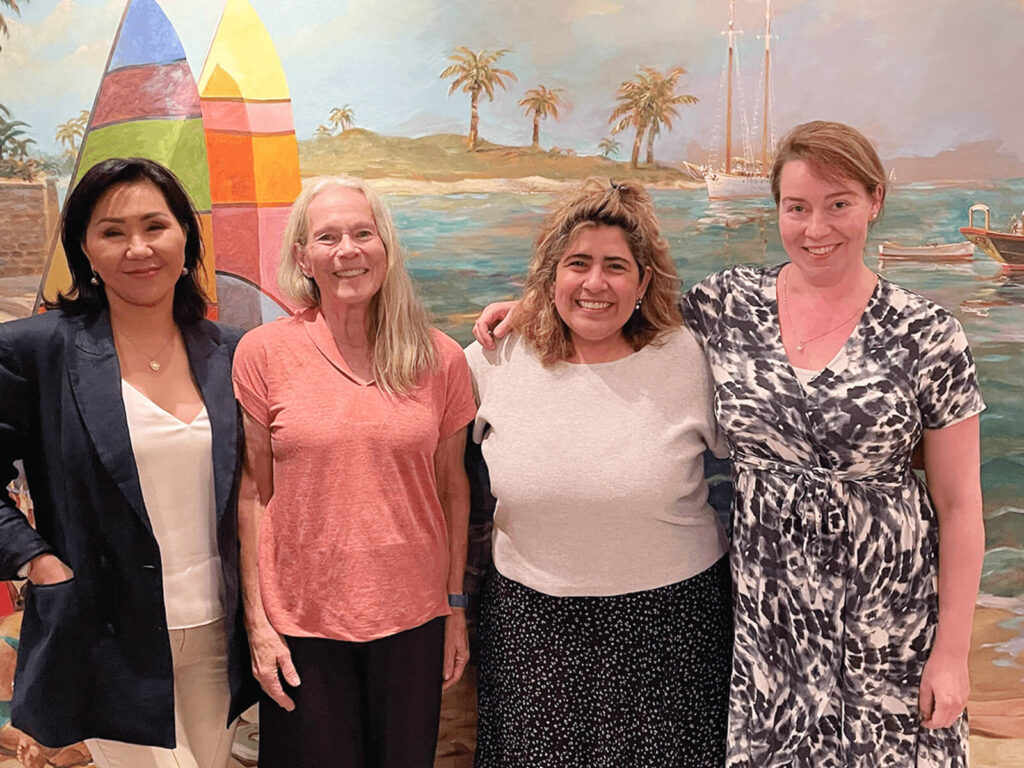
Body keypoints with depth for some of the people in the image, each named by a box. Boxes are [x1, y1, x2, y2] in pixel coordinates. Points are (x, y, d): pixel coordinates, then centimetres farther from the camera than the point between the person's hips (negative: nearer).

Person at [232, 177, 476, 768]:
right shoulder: (264, 353, -5)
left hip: (412, 619, 1)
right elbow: (251, 494, -2)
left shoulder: (441, 359, -1)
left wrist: (456, 607, 7)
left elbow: (452, 487, 6)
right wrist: (257, 622, -3)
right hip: (301, 622, -1)